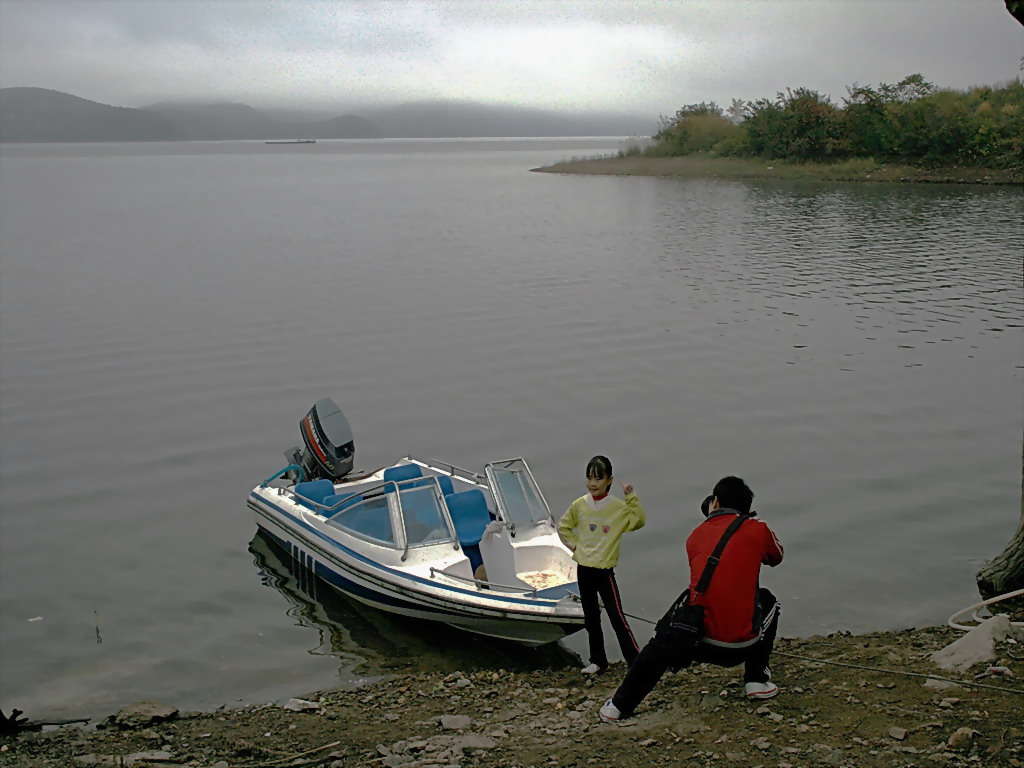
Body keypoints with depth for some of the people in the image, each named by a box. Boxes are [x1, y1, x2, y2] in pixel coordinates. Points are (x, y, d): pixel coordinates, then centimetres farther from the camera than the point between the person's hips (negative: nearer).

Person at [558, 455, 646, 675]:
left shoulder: (618, 506, -7)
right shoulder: (579, 505, 2)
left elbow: (638, 521, -17)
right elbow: (563, 527, 16)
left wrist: (631, 498, -23)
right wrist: (574, 544, 5)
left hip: (605, 569, -4)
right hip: (584, 568, 4)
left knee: (617, 617, -8)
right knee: (591, 619, 13)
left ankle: (637, 662, -3)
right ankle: (598, 661, 25)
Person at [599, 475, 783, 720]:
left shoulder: (697, 535, 10)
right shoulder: (757, 530, 2)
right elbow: (776, 556, 24)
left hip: (695, 640, 1)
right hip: (742, 644, -1)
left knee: (662, 642, 35)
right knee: (767, 601, 31)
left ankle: (619, 705, 33)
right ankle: (756, 680, 27)